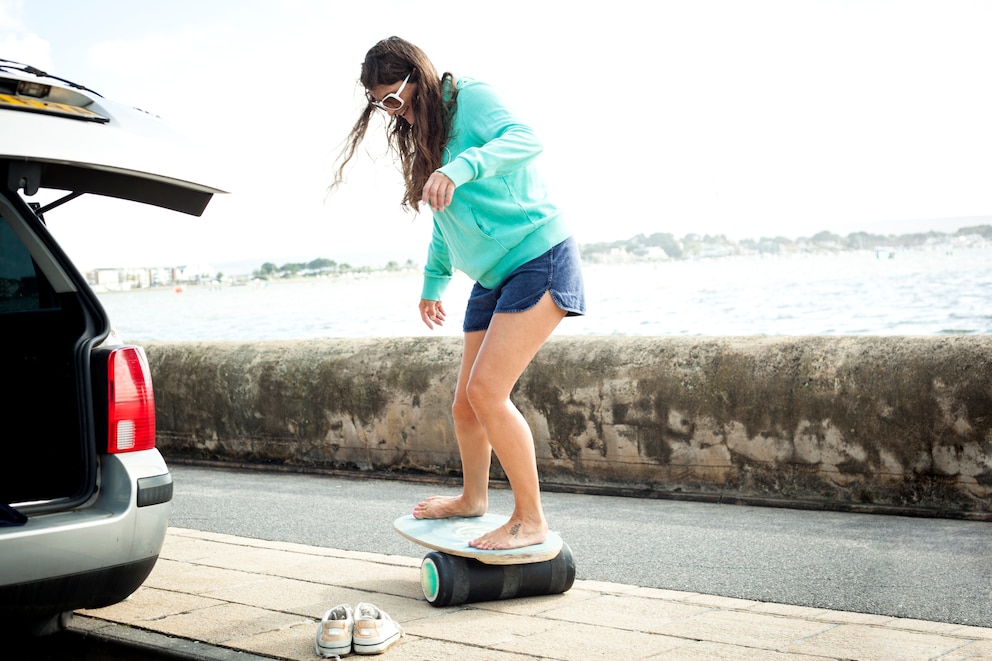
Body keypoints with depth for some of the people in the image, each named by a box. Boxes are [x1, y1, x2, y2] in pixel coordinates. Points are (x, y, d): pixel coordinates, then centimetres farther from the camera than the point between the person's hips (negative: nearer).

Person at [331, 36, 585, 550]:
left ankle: (531, 521, -8)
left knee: (487, 390, -19)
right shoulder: (424, 133, 16)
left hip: (538, 258, -9)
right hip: (494, 278, 9)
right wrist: (433, 282, 30)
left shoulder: (470, 98, -9)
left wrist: (460, 169, -43)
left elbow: (524, 140, -29)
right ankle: (472, 499, 34)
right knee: (465, 404, 11)